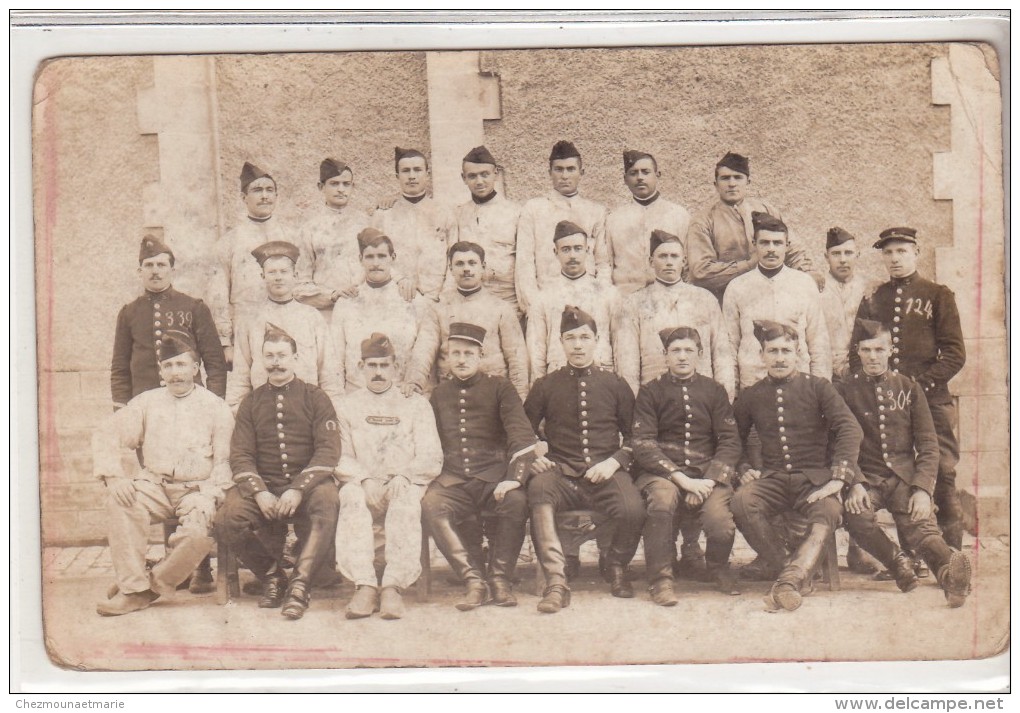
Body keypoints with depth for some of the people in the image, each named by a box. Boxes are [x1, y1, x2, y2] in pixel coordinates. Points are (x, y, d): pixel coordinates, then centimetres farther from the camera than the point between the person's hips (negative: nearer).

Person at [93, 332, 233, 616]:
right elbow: (107, 436, 7)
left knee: (199, 533, -32)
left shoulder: (216, 407, 4)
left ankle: (155, 584, -5)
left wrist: (208, 497, -14)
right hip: (154, 484, 2)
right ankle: (134, 588, -22)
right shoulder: (147, 402, 11)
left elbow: (224, 461, 1)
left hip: (197, 489, -2)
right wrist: (114, 476, -10)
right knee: (120, 501, -30)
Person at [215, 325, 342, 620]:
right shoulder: (252, 402, 15)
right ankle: (272, 576, -3)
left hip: (308, 484, -2)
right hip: (263, 485, 2)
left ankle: (300, 584, -31)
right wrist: (259, 492, -14)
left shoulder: (315, 398, 8)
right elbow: (240, 455, 6)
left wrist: (298, 490, -18)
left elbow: (328, 450, -3)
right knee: (228, 518, -26)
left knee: (327, 502, -36)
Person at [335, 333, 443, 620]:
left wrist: (402, 478, -16)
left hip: (405, 485, -1)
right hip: (363, 485, 1)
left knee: (406, 501, -36)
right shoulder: (347, 406, 17)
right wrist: (365, 480, -14)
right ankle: (365, 586, -39)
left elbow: (431, 459, 3)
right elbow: (340, 458, 5)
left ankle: (393, 586, -40)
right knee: (351, 497, -34)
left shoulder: (416, 405, 14)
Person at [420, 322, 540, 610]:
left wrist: (514, 478, -19)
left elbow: (523, 435, -5)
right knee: (431, 504, -30)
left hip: (494, 476, -2)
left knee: (516, 501, -34)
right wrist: (432, 473, 5)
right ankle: (473, 581, -27)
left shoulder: (499, 387, 5)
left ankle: (500, 579, -17)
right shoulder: (439, 394, 17)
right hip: (453, 480, 2)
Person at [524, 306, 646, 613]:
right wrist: (532, 458, -2)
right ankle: (556, 582, -38)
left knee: (633, 510, -31)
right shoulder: (546, 386, 13)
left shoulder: (615, 385, 13)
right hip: (561, 473, 0)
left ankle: (616, 567, 4)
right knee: (538, 489, -36)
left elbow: (635, 437, 14)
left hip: (606, 473, 0)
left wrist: (614, 462, -5)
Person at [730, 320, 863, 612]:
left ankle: (790, 578, -43)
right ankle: (799, 575, -24)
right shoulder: (751, 396, 12)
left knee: (829, 511, -36)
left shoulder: (817, 387, 5)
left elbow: (850, 429, -5)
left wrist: (838, 479, -16)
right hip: (772, 478, 2)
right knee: (742, 502, -31)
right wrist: (744, 469, 3)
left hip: (814, 477, -2)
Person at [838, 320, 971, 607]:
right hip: (866, 477, 0)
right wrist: (854, 484, -15)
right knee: (855, 514, -33)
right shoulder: (845, 390, 8)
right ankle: (899, 564, -19)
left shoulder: (909, 388, 13)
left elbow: (928, 444, 8)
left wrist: (922, 489, -8)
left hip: (905, 476, 1)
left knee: (919, 525, -30)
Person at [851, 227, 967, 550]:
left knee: (942, 476, -5)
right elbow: (855, 353, 12)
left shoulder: (938, 295, 6)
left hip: (931, 402, -2)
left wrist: (920, 384, -12)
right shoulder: (871, 300, 14)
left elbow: (955, 354, -1)